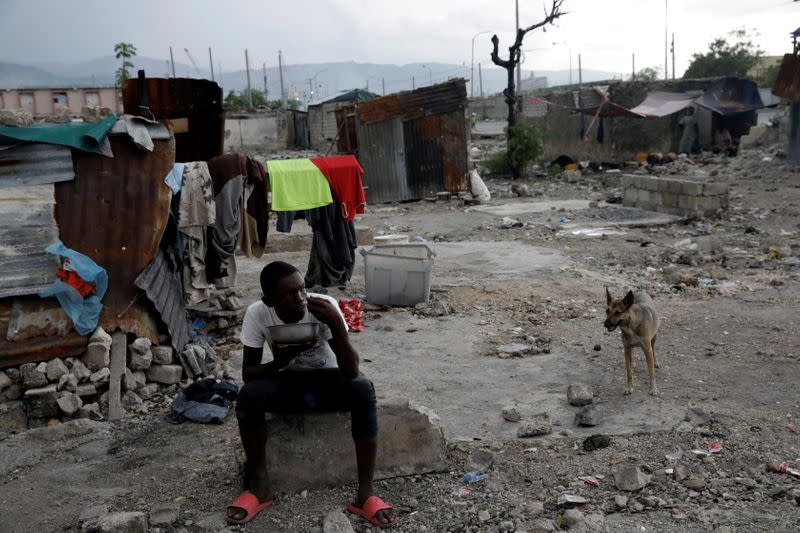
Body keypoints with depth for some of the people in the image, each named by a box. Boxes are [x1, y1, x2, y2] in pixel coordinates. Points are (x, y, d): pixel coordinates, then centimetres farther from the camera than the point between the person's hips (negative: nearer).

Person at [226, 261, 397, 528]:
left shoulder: (324, 306, -25)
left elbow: (351, 371, -29)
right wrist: (281, 360, -34)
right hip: (287, 382, 1)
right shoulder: (257, 313, -20)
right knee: (248, 395, -29)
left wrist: (336, 324, -43)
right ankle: (260, 485, -10)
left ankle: (366, 492, -24)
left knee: (363, 390, -33)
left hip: (327, 380, -1)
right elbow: (248, 373, -15)